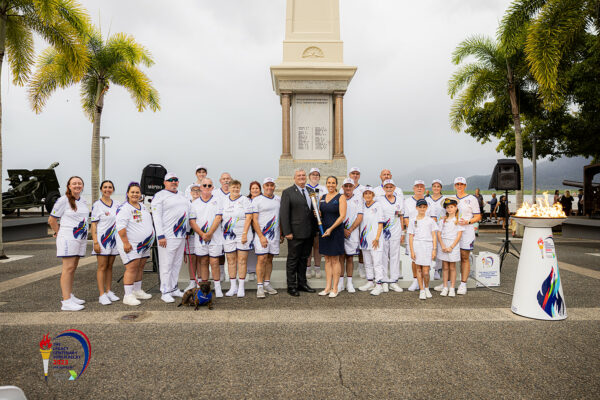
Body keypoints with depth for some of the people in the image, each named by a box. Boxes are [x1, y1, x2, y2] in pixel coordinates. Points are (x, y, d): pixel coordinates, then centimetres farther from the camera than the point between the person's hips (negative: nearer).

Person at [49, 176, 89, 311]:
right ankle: (66, 302, -9)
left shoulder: (83, 201, 15)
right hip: (68, 238, -7)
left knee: (73, 268, 12)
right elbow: (52, 220, -3)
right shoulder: (63, 200, -7)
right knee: (68, 268, -9)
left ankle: (70, 296, 21)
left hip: (81, 238, 7)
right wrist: (59, 233, 6)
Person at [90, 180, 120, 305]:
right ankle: (102, 295, 0)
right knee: (102, 267, -3)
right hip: (102, 239, -5)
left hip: (114, 239, 5)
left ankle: (108, 291, 17)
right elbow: (93, 225, -7)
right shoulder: (97, 205, -4)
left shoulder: (116, 205, 11)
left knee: (110, 267, 10)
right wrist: (95, 242, -14)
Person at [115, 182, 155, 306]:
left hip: (144, 244, 8)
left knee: (140, 267, 13)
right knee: (132, 268, -11)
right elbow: (120, 226, -19)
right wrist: (126, 243, -23)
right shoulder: (124, 208, -11)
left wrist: (150, 240, 22)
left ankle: (137, 291, 24)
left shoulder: (142, 207, 16)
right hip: (131, 245, -8)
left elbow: (148, 223, 25)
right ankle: (128, 296, -6)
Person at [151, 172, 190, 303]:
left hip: (181, 236, 7)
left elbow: (188, 212, 22)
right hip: (167, 237, -7)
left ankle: (174, 289, 23)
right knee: (166, 265, -3)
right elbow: (156, 217, -10)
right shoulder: (159, 196, -4)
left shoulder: (182, 196, 18)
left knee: (177, 263, 13)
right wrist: (160, 236, -17)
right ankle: (165, 292, 5)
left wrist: (187, 232, 16)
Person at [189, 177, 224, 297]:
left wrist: (209, 233, -14)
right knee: (203, 263, 8)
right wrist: (202, 234, -10)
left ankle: (217, 288, 6)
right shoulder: (195, 203, 10)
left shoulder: (217, 201, 4)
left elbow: (218, 218, -6)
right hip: (200, 238, 2)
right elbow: (192, 221, 2)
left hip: (215, 238, -2)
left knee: (214, 262, -4)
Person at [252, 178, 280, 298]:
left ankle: (267, 284, 17)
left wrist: (281, 234, 13)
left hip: (275, 234, 4)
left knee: (270, 259, 9)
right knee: (262, 259, -9)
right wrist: (261, 236, -13)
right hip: (261, 235, -4)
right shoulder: (257, 200, -2)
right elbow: (254, 220, -6)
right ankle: (259, 287, -4)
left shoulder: (278, 199, 12)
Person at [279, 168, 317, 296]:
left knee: (304, 259, 16)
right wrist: (287, 232, -15)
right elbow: (284, 213, -10)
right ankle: (291, 286, 15)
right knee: (293, 260, 4)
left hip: (309, 233, 6)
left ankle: (302, 283, 29)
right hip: (295, 233, -6)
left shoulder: (311, 191, 12)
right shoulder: (288, 192, -6)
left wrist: (315, 229, 4)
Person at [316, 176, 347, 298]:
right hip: (324, 230, 5)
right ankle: (327, 287, 15)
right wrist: (318, 213, -3)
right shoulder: (322, 197, 12)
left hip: (336, 231, -5)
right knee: (327, 260, 9)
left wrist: (331, 229, -19)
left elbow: (342, 216, -12)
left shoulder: (341, 197, -5)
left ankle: (335, 288, 8)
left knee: (335, 260, 1)